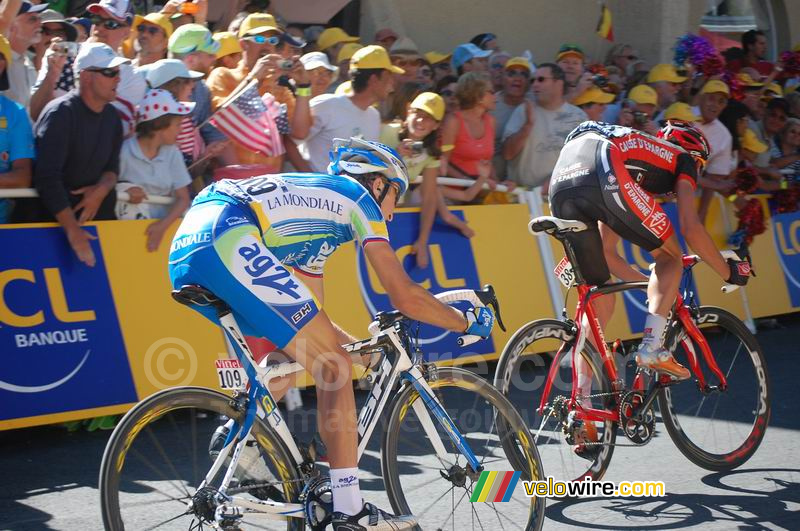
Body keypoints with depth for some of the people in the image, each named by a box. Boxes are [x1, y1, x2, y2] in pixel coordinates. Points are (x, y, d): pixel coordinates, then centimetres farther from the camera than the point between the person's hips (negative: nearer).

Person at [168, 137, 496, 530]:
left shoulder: (316, 208, 36)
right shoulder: (358, 197, 13)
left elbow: (310, 319, 37)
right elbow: (404, 295, 5)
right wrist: (467, 323, 19)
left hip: (184, 252, 10)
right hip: (227, 240, -10)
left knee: (288, 357, 26)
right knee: (333, 365, -4)